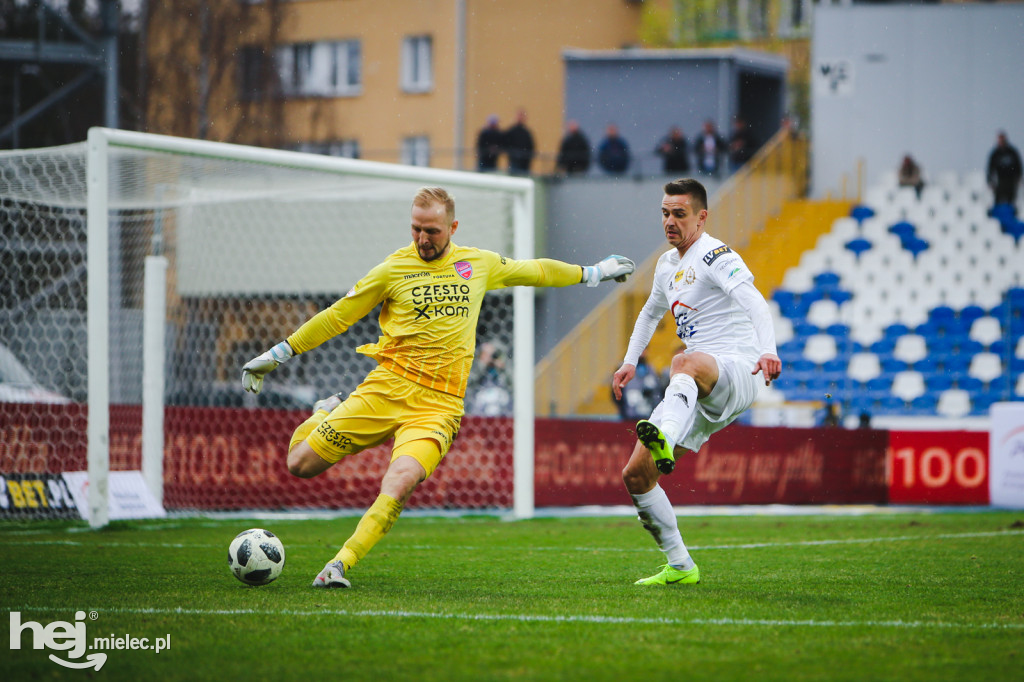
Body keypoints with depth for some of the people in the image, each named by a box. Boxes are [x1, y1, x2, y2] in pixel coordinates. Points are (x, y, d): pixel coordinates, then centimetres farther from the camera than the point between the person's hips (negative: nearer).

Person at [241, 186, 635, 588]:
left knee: (399, 483, -28)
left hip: (438, 404, 0)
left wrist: (590, 273, 38)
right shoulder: (394, 269, 3)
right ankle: (325, 415, 32)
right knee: (300, 464, -3)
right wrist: (278, 354, 9)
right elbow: (338, 316, 9)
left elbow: (533, 271, 29)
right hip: (386, 389, 0)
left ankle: (340, 565, -23)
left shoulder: (479, 264, 11)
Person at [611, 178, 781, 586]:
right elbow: (651, 312, 42)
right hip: (699, 393, 9)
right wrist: (630, 361, 33)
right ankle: (679, 566, 10)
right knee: (636, 475, 1)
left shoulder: (715, 256, -8)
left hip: (737, 372, -9)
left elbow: (753, 302, -27)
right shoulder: (668, 265, 19)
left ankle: (665, 440, -73)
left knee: (686, 363, -44)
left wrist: (768, 350, -44)